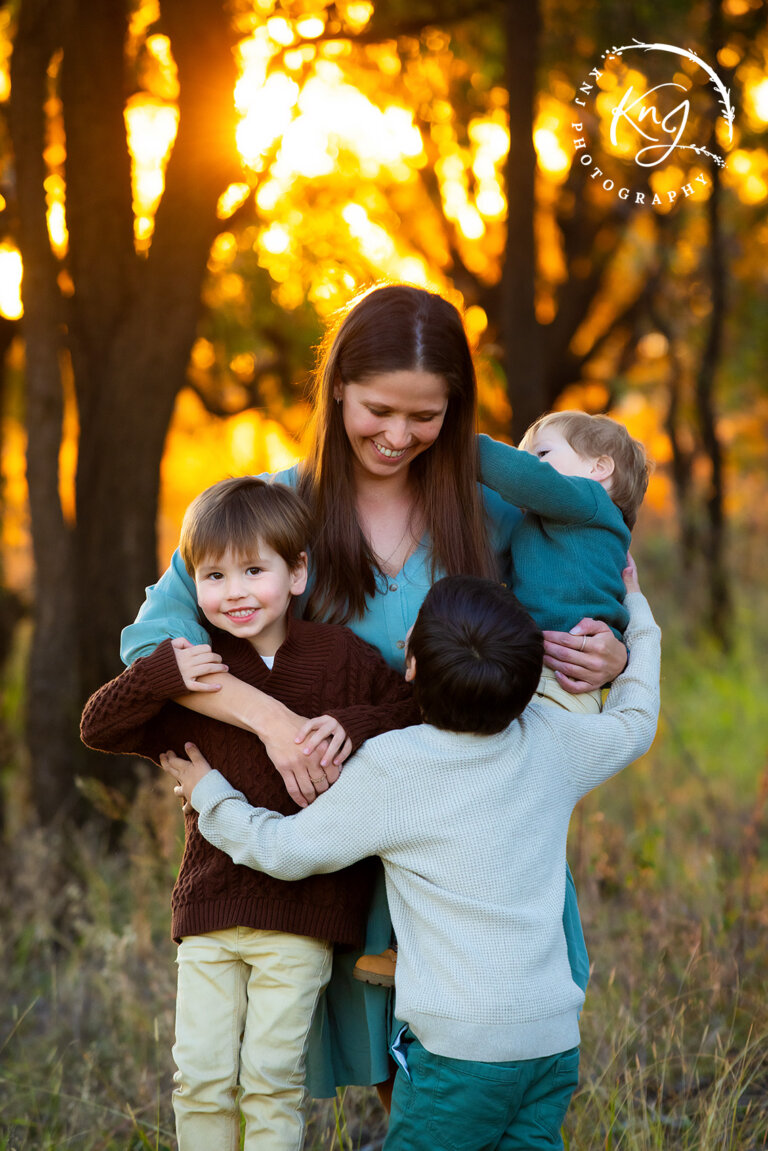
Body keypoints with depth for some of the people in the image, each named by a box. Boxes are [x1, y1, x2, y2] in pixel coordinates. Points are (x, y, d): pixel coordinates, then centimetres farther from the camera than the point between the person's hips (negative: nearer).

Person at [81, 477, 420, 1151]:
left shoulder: (340, 655, -1)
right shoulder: (193, 672, 4)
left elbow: (417, 709, 2)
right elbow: (99, 729, 2)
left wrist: (354, 726, -17)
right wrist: (159, 676, -14)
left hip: (303, 909, -2)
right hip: (209, 906, 2)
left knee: (271, 1077, -1)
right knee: (200, 1076, 4)